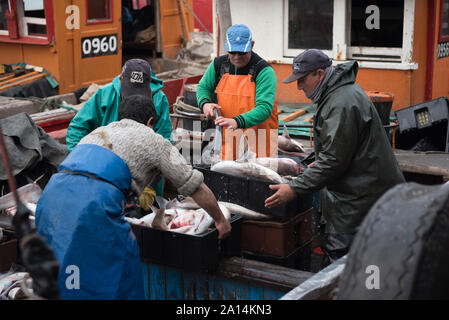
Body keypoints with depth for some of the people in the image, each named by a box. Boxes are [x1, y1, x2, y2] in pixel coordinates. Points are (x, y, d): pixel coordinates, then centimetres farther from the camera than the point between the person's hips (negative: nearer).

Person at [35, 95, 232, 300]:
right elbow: (194, 186, 20)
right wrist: (220, 220, 34)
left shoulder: (98, 132, 34)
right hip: (93, 201, -6)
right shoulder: (151, 139, 19)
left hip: (52, 191, 6)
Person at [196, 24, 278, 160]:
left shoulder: (264, 71, -12)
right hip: (228, 138, 3)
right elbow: (203, 87, 19)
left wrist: (237, 122, -36)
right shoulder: (218, 64, 2)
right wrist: (205, 103, -4)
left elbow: (264, 108, -22)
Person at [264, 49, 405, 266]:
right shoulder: (341, 93, 14)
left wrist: (294, 189, -19)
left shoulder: (342, 104, -20)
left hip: (359, 196, -11)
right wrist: (317, 164, 26)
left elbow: (334, 160, -22)